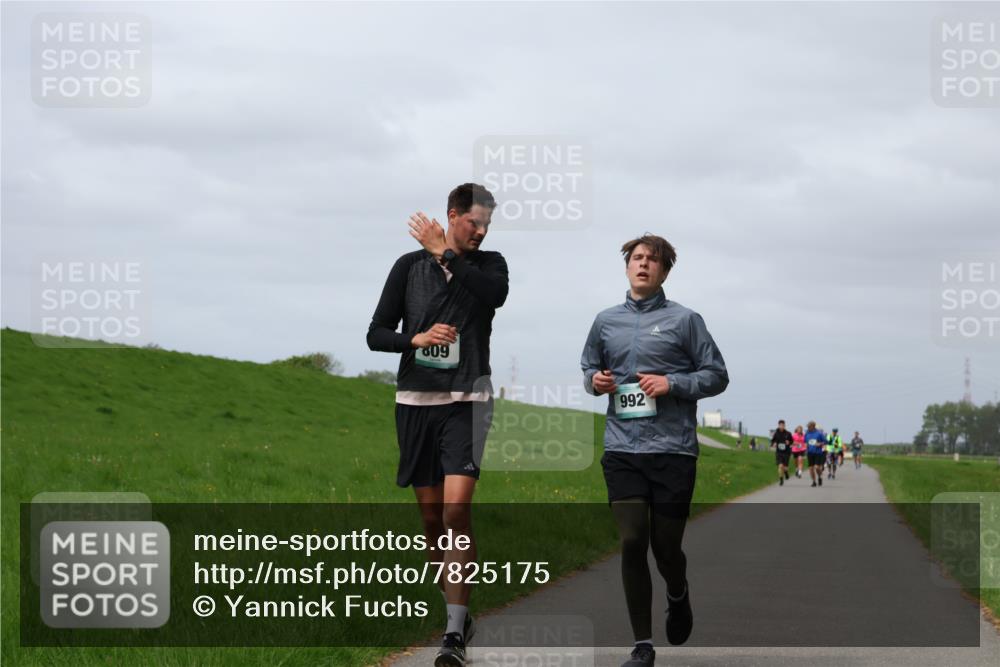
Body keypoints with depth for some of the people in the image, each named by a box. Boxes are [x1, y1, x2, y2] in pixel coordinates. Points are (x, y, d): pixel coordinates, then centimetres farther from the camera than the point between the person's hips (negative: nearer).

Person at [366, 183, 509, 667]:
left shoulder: (489, 264, 5)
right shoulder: (410, 266, 7)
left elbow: (496, 293, -20)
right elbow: (376, 334, 7)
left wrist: (444, 253, -15)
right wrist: (416, 339, -11)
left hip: (466, 401, -2)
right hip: (415, 402, 3)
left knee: (456, 511, -17)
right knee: (431, 515, 7)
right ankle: (458, 613, 24)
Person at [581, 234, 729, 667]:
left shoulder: (684, 320, 1)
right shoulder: (606, 321, 12)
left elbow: (717, 376, 3)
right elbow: (588, 367, 26)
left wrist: (673, 383, -12)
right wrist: (595, 381, 3)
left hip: (673, 449, -2)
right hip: (622, 449, 2)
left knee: (666, 546, 3)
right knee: (632, 542, -7)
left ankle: (678, 596, 39)